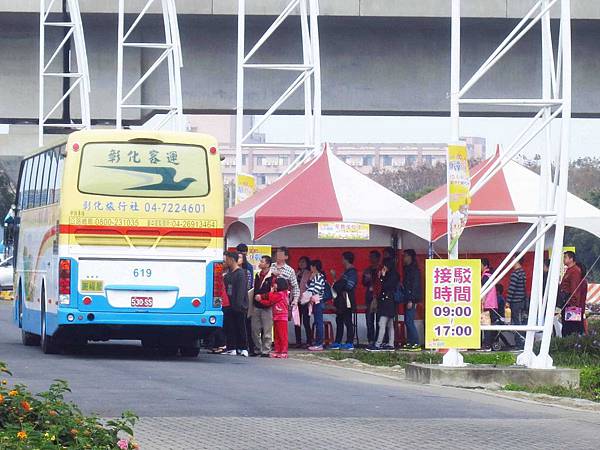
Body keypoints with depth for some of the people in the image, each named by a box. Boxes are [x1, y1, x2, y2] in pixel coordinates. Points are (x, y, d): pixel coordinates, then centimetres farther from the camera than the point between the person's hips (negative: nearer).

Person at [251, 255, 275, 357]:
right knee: (255, 330, 9)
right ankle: (257, 349, 18)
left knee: (266, 331, -3)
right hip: (257, 306, 8)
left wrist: (262, 296, -14)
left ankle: (266, 351, 1)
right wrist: (255, 297, 12)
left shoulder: (272, 277, -9)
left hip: (266, 307, -8)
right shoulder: (258, 276, 15)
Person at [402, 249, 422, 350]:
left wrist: (411, 300, -20)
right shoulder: (408, 269, 18)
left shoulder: (414, 269, -11)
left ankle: (416, 343, -13)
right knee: (407, 321, 9)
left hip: (412, 299, -10)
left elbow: (415, 285, -17)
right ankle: (410, 343, 10)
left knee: (409, 321, -12)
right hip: (408, 299, 10)